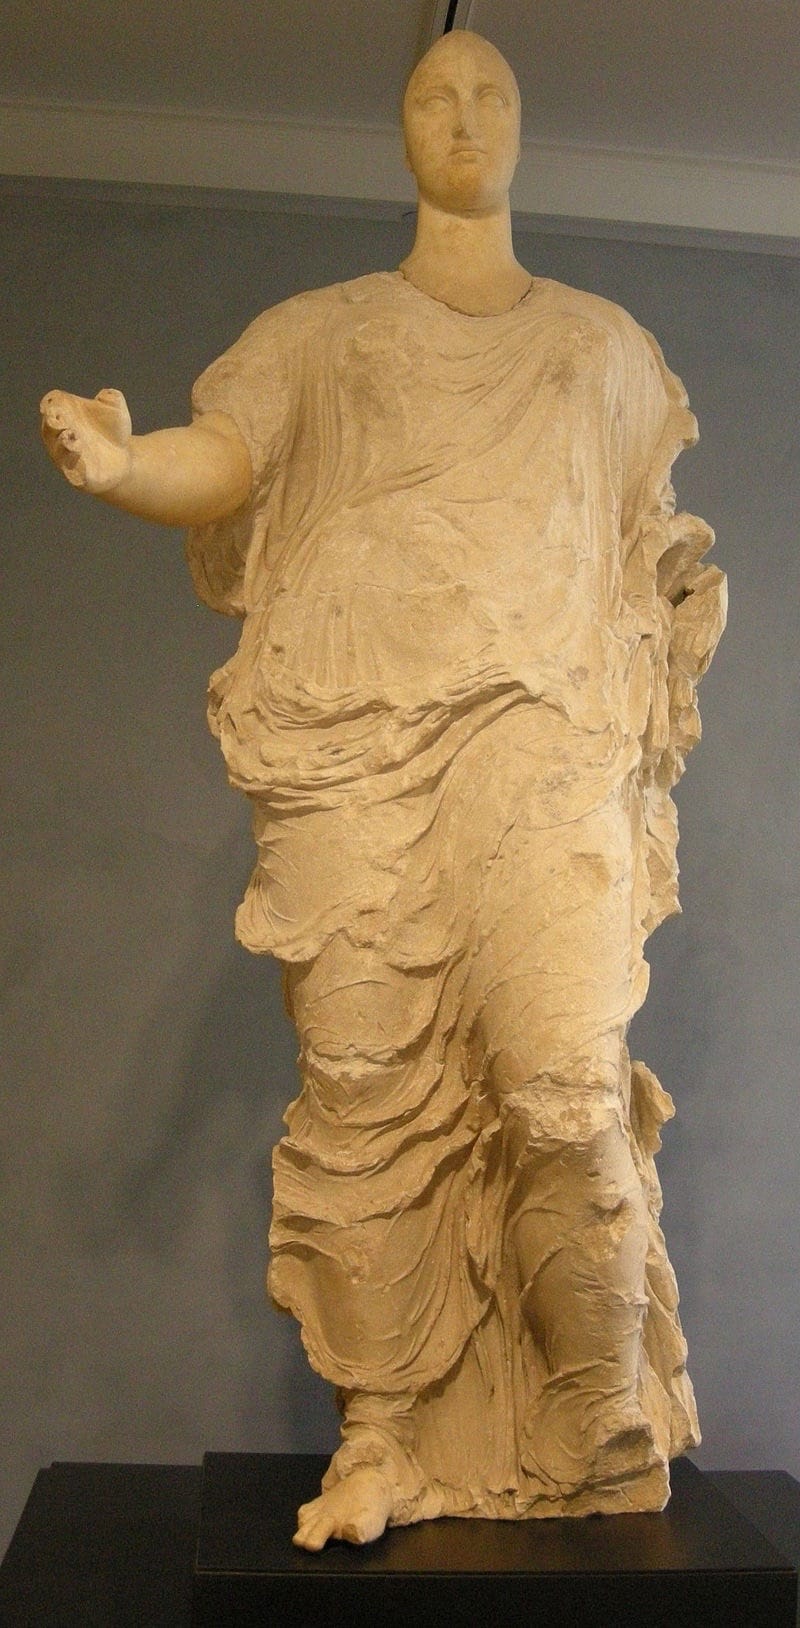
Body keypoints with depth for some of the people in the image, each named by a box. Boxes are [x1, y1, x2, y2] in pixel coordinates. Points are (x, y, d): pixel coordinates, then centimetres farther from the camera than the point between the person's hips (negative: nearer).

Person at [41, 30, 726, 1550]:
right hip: (352, 729, 1)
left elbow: (655, 545, 30)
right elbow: (220, 458, 3)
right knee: (366, 1093, -5)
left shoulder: (604, 342, 26)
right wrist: (117, 461, -19)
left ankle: (616, 1470, -1)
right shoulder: (319, 329, 21)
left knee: (566, 1088, -17)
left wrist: (658, 702, 14)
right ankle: (384, 1441, 8)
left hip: (543, 723, 0)